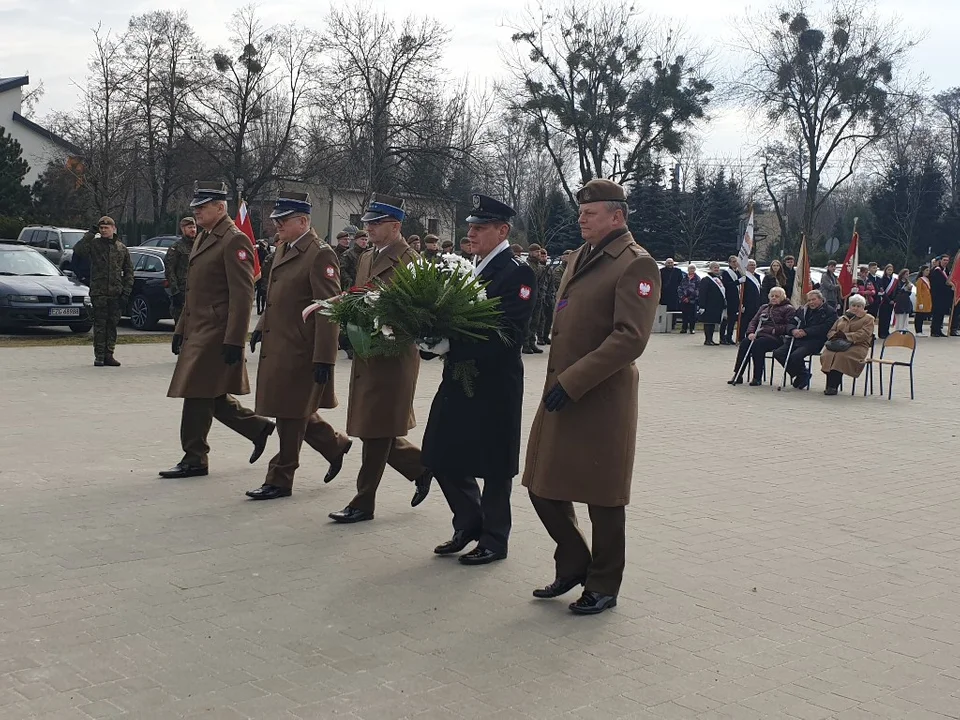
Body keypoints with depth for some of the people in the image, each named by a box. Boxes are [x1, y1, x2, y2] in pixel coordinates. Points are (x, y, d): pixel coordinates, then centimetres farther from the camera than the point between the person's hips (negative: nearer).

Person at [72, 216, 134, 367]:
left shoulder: (122, 248, 11)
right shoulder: (94, 244, 3)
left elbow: (128, 271, 12)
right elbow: (77, 250, -16)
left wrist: (126, 292, 3)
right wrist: (90, 234, -12)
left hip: (116, 294, 2)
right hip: (98, 293, -2)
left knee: (112, 325, 6)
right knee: (100, 325, -1)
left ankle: (109, 355, 12)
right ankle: (99, 356, 3)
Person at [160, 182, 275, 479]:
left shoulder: (235, 241, -13)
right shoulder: (202, 239, 17)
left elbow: (242, 295, -18)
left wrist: (234, 341, -22)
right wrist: (181, 329, 19)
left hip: (216, 335, -9)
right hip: (198, 332, 9)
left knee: (199, 395, -4)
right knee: (213, 397, 13)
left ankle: (194, 459, 8)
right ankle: (259, 427, 28)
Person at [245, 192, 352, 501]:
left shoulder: (320, 255, -15)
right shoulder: (283, 249, 13)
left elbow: (328, 311, -18)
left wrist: (324, 359, -21)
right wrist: (262, 326, 15)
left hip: (299, 352, -9)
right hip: (278, 347, 9)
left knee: (291, 416, 1)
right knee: (292, 413, 16)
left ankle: (280, 480, 12)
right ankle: (335, 444, 35)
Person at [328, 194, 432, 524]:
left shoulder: (408, 261, -10)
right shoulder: (366, 259, 16)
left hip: (393, 358, -8)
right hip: (366, 357, 9)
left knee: (376, 432, -1)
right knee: (374, 431, 13)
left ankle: (363, 504, 8)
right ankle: (421, 467, 33)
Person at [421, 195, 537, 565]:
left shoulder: (518, 273, -12)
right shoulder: (475, 269, 13)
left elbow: (509, 335, -22)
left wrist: (454, 342, -29)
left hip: (494, 384, -8)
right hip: (458, 379, 8)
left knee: (493, 465, 5)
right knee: (444, 458, 11)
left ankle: (493, 540, 20)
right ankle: (469, 524, 29)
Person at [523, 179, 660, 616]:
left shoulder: (636, 264, -11)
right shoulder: (579, 258, 15)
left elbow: (630, 338, -21)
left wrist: (573, 383, -22)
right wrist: (557, 380, 13)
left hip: (602, 400, -8)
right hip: (561, 394, 8)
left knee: (603, 498, 4)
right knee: (544, 485, 12)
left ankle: (603, 587, 21)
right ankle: (573, 564, 31)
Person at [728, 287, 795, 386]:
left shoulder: (789, 309, 7)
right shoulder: (764, 307, 27)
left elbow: (790, 326, -7)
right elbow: (753, 322, 21)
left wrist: (774, 329, -18)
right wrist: (751, 332, -1)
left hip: (776, 337, -6)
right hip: (759, 334, 6)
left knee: (757, 344, -34)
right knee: (744, 343, -25)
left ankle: (757, 378, -31)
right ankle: (737, 375, -27)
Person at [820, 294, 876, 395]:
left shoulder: (868, 319, 12)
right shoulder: (842, 318, 29)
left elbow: (863, 334, -5)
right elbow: (831, 331, 22)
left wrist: (846, 336, -15)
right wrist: (836, 335, -4)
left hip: (857, 346, -4)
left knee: (841, 356, -36)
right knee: (827, 355, -30)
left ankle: (834, 386, -32)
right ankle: (830, 385, -30)